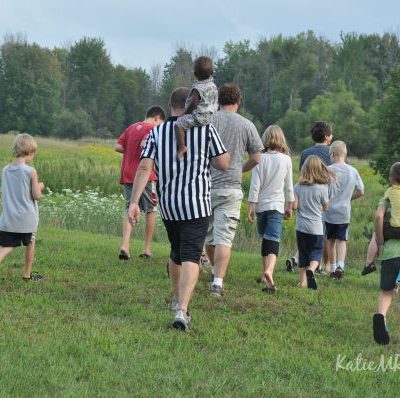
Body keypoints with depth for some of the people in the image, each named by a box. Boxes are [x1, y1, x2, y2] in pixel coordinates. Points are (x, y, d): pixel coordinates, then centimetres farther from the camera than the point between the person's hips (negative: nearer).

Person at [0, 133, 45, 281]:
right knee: (30, 244, 18)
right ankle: (27, 274, 30)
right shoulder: (31, 171, -13)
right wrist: (40, 187, 11)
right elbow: (36, 196, -11)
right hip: (27, 217, -3)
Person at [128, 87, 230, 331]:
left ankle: (178, 300, 40)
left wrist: (134, 202, -8)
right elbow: (223, 164, -3)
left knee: (176, 252, 24)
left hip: (167, 204, 4)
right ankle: (182, 310, -24)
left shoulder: (157, 132, 3)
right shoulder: (205, 129, -3)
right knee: (190, 258, -9)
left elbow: (144, 167, -6)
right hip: (197, 204, -4)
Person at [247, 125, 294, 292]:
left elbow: (255, 184, -6)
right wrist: (289, 206, 17)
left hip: (261, 205, 1)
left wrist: (251, 206, -1)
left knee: (265, 239, 18)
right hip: (277, 205, -1)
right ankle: (269, 271, -32)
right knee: (273, 241, -10)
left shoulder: (260, 158, -4)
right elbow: (289, 186, 7)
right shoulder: (286, 159, -1)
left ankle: (266, 271, 25)